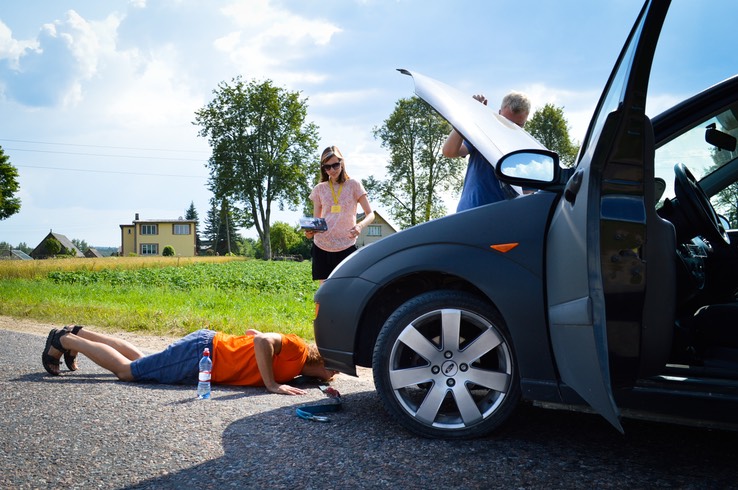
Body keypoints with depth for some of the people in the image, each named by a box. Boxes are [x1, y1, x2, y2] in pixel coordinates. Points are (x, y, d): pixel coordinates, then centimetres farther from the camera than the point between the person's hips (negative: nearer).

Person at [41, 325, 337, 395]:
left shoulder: (294, 365, 8)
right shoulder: (297, 350, -19)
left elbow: (253, 333, 18)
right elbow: (263, 341, -37)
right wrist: (272, 385, -32)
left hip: (208, 343, 9)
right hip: (202, 354, -9)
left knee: (139, 361, 25)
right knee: (126, 370, 4)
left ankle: (78, 334, 36)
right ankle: (64, 340, 17)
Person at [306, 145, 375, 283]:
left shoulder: (354, 185, 2)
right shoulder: (319, 189, 9)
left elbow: (370, 214, 0)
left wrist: (360, 226, -23)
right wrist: (310, 231, -11)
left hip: (346, 246, -2)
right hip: (322, 247, 2)